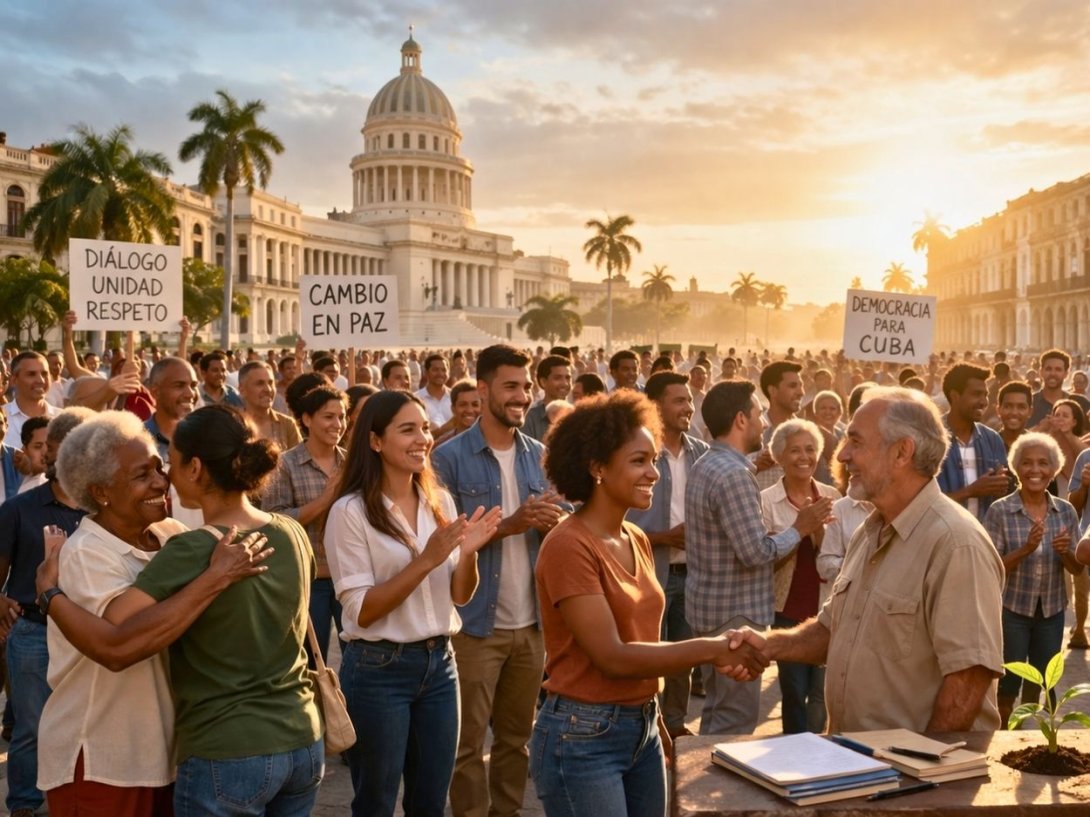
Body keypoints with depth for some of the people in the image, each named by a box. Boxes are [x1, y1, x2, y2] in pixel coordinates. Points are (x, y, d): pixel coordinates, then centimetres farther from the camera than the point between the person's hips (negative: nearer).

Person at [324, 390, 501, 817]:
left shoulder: (441, 501, 4)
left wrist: (468, 554, -14)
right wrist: (426, 560, -24)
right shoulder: (351, 511, -13)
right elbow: (361, 612, -15)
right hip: (379, 670, -5)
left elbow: (459, 596, 6)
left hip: (440, 662, 5)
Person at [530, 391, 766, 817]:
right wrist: (710, 649, -21)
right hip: (582, 736, -7)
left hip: (643, 729, 8)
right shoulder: (568, 545, -17)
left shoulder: (637, 541, 8)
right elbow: (611, 656, -20)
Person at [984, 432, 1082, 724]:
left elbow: (1077, 568, 5)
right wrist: (1026, 549, -27)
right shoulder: (1000, 511, -11)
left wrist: (1065, 552, -17)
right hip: (1011, 609, -4)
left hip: (1052, 611, 4)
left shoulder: (1066, 511, 0)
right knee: (1008, 685, 2)